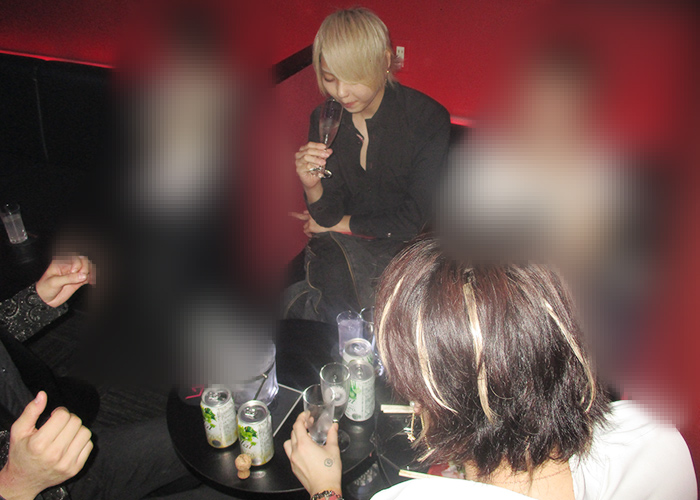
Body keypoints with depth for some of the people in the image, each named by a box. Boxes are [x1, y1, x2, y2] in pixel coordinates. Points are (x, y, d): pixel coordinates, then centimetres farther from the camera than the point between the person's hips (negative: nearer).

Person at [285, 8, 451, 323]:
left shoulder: (428, 118, -13)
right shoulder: (324, 118, -2)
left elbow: (414, 220, -11)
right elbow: (329, 214, -2)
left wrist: (340, 225, -5)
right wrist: (313, 187, -25)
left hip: (405, 249, -2)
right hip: (340, 248, 2)